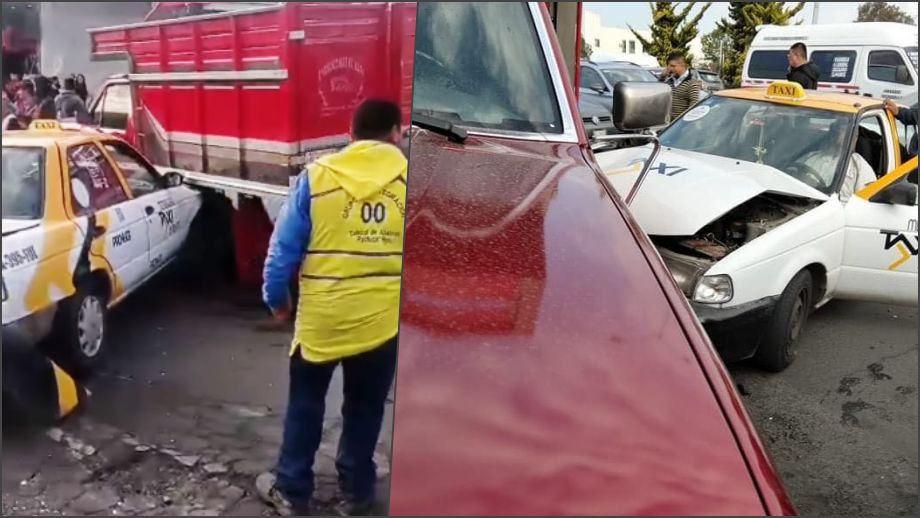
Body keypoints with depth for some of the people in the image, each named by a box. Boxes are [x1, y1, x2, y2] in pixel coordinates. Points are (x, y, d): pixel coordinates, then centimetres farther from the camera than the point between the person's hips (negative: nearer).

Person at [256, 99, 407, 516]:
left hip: (321, 315, -1)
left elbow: (285, 245, -4)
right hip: (383, 317, 1)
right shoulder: (409, 177, -3)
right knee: (364, 407, 18)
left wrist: (275, 297, 10)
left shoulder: (317, 175, -6)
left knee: (305, 404, 18)